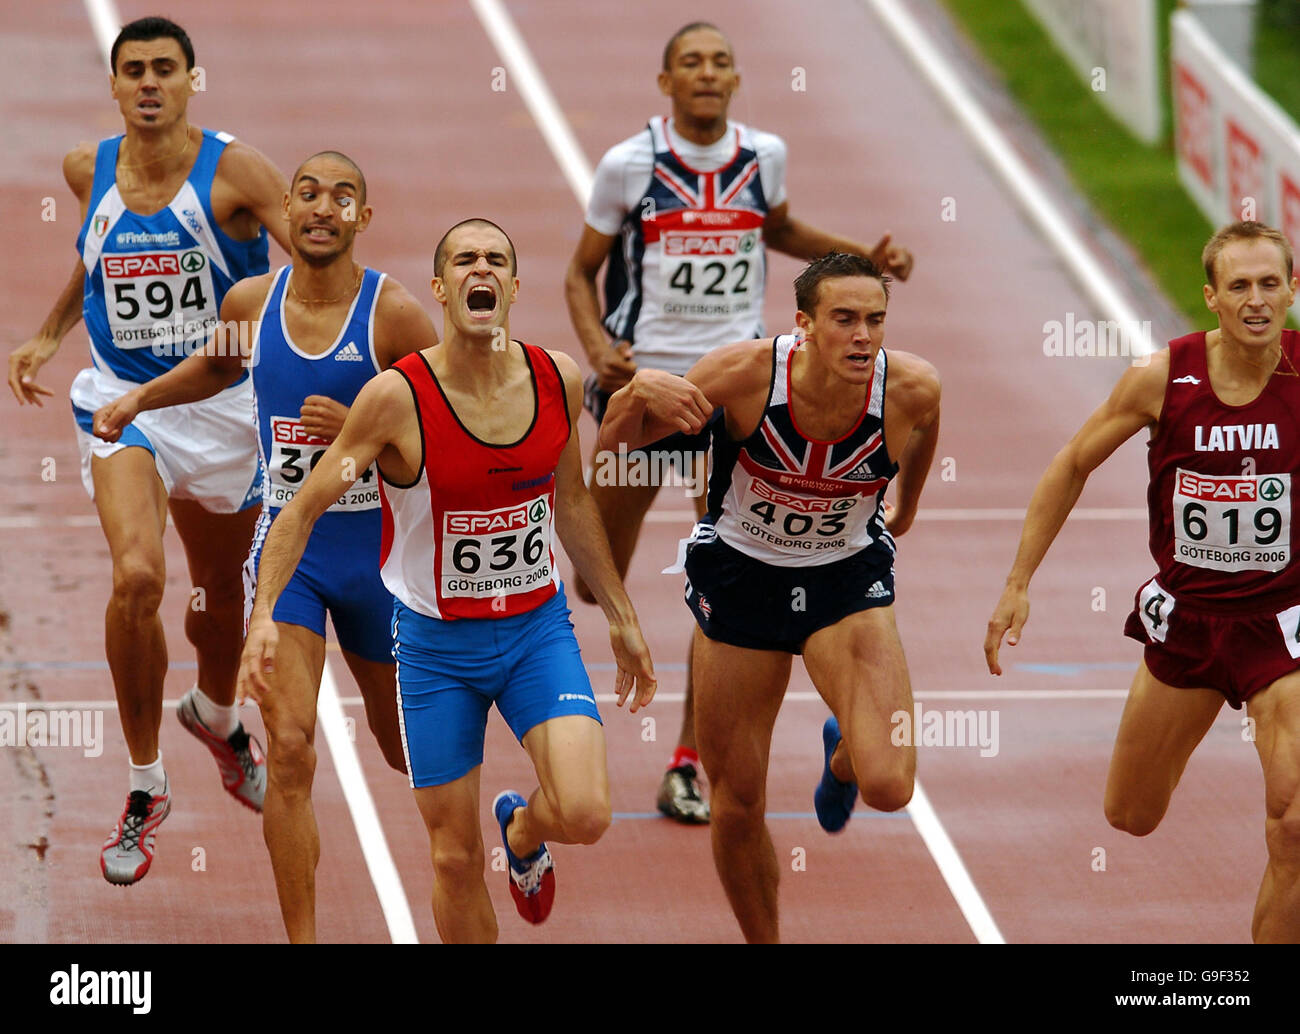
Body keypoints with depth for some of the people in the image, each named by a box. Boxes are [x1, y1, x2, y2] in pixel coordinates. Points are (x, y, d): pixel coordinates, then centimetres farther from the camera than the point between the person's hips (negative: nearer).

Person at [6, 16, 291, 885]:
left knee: (221, 590, 19)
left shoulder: (233, 171, -13)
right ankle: (146, 790, -9)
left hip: (223, 404, 0)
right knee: (137, 576, -24)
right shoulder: (89, 171, -1)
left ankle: (218, 715, 55)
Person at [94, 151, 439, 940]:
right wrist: (138, 399, 13)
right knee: (289, 746, -14)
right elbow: (220, 367, 23)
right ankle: (303, 941, -11)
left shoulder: (395, 314, -14)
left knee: (403, 743, 18)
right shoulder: (251, 303, -2)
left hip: (378, 548, -1)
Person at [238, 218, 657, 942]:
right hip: (436, 644, -2)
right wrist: (263, 613, -23)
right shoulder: (398, 397, -18)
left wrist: (621, 616, 17)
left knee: (586, 816, -17)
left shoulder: (558, 379, -6)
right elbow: (304, 508, -10)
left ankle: (523, 828, 21)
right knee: (456, 861, 2)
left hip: (538, 629, 2)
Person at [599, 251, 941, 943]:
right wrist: (640, 392, -36)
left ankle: (844, 753, 20)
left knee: (889, 785, -19)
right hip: (740, 578, 0)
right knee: (737, 809, 4)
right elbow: (612, 449, -14)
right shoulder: (746, 372, -25)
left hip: (848, 581, 0)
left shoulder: (911, 387, -22)